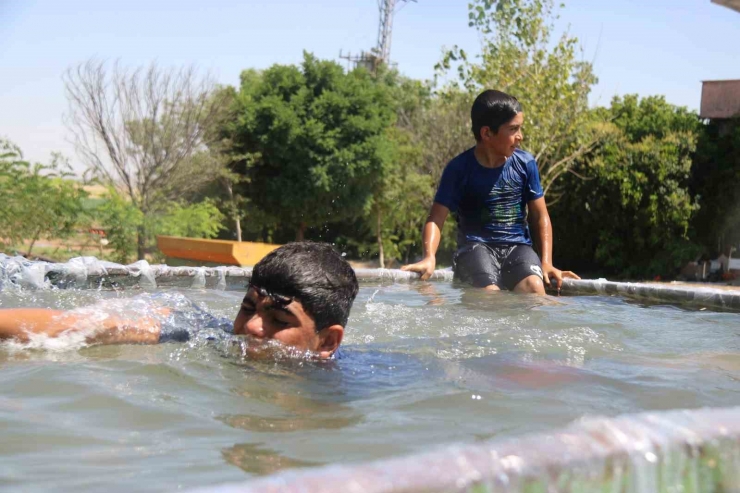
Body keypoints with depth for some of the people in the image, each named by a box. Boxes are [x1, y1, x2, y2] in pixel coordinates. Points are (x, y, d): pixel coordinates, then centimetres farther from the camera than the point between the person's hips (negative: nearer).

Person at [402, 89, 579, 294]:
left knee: (534, 287, -31)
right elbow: (436, 218, -6)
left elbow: (540, 216, 10)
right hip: (476, 245, -2)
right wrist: (429, 258, -24)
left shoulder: (525, 164, 3)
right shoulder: (459, 168, -4)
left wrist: (546, 262, -1)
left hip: (517, 246, 2)